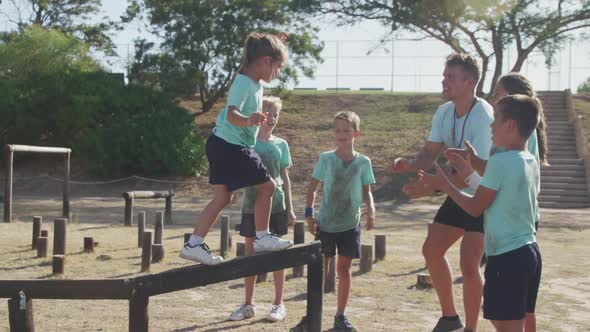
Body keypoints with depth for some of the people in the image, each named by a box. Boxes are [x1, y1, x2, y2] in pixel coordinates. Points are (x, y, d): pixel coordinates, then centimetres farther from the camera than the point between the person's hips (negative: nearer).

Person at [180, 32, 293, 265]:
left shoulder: (255, 81, 9)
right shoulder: (244, 83, -18)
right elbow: (231, 114, -34)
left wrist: (276, 44, 29)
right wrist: (248, 120, -54)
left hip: (225, 146, 10)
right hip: (231, 147, -10)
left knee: (222, 197, 8)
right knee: (267, 186, 1)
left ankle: (194, 244, 5)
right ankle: (262, 238, 11)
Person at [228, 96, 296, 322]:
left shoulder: (281, 145, 5)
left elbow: (285, 178, 8)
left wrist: (290, 208, 6)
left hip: (276, 206, 0)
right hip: (251, 206, 0)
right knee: (251, 254, 7)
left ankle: (279, 304, 14)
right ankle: (248, 305, 17)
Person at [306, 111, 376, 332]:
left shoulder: (363, 162, -2)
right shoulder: (326, 159, -4)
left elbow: (366, 191, 4)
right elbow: (312, 188, 1)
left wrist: (371, 210, -14)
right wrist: (309, 214, -7)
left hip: (350, 224, 1)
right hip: (325, 223, -1)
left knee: (344, 270, 7)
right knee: (321, 271, 3)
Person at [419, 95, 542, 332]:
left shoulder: (500, 161, -16)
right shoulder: (531, 162, 9)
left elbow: (475, 208, -10)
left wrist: (444, 185, 1)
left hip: (506, 256, -9)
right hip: (529, 251, 9)